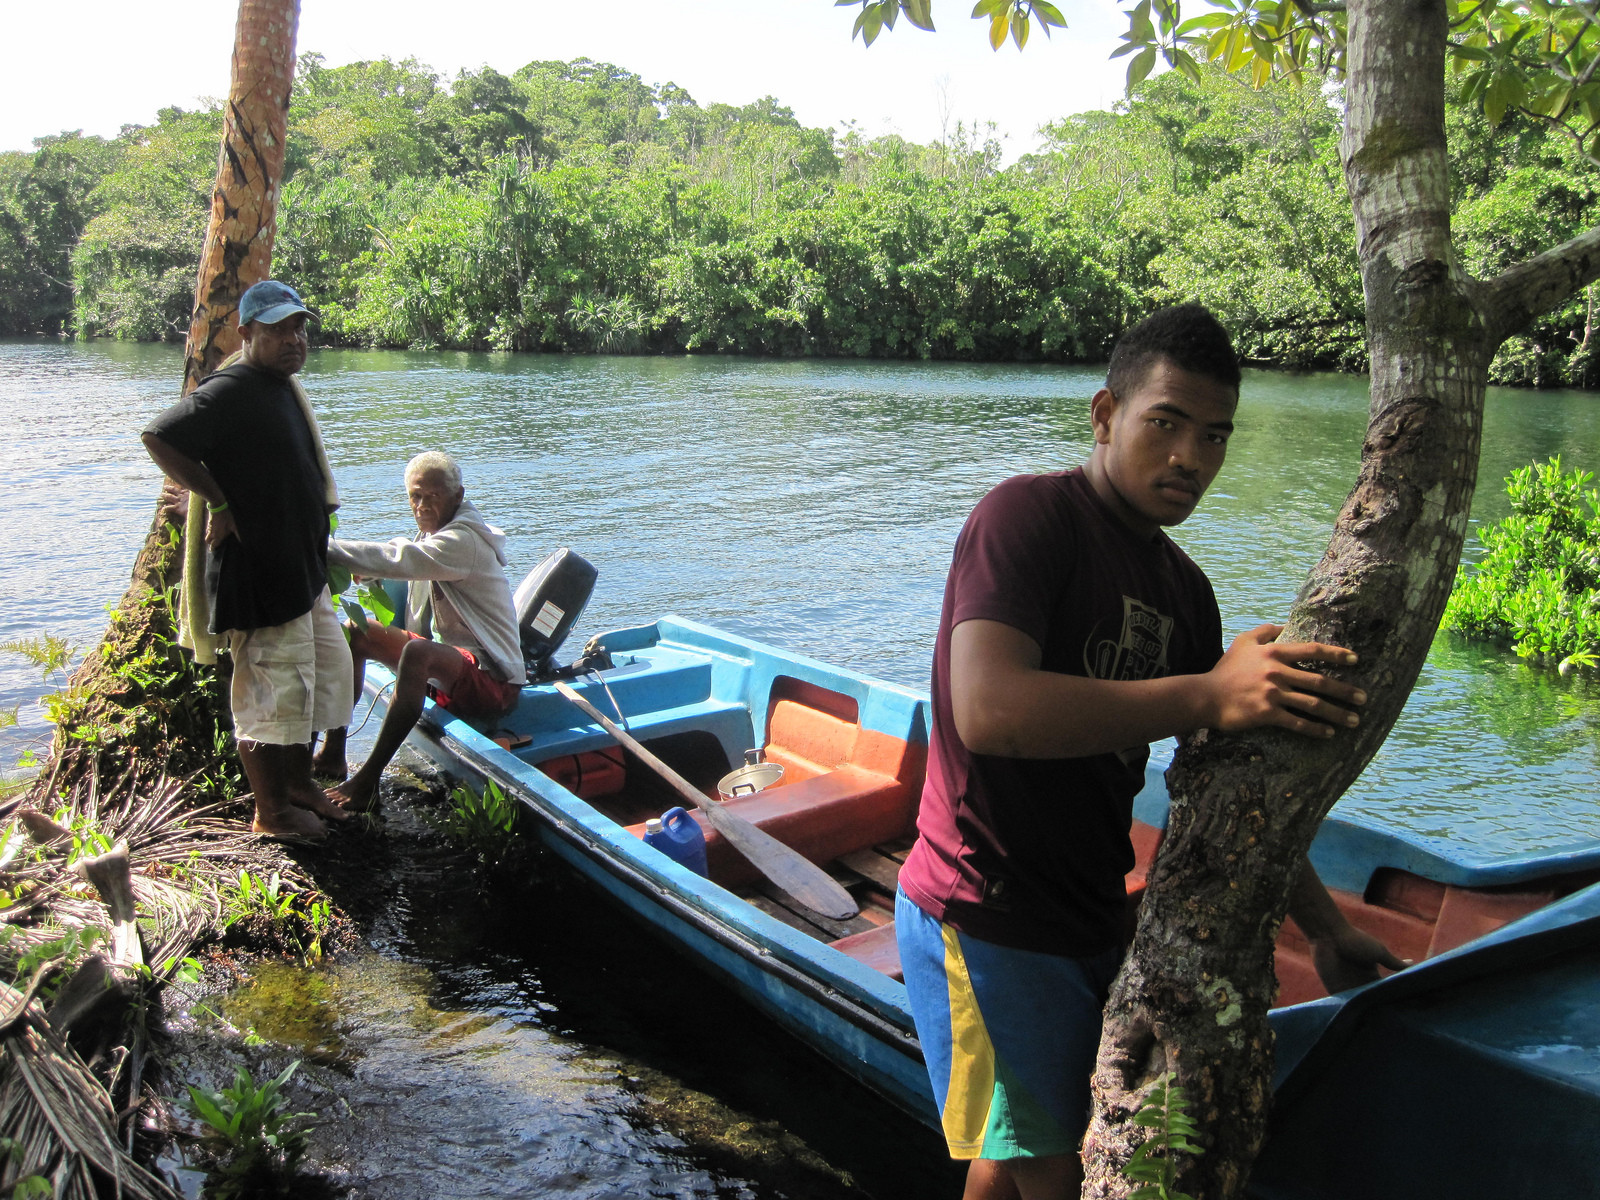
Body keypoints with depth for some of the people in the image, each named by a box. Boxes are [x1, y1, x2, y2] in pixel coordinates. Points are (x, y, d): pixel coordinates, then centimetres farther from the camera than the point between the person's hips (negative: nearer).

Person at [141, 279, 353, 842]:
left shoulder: (284, 386, 13)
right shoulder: (232, 390, -17)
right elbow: (158, 437, -26)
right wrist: (219, 504, -20)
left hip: (302, 566, 10)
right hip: (258, 572, -10)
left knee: (327, 670, 18)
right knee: (271, 690, 0)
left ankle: (299, 782, 34)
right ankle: (271, 811, 14)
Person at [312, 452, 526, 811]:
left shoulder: (464, 539, -17)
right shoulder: (430, 536, 16)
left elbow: (398, 560, -31)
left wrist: (324, 548, -33)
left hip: (493, 680, -10)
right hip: (453, 666, 10)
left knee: (417, 652, -38)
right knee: (357, 633, 8)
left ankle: (367, 782, -37)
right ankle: (333, 754, 2)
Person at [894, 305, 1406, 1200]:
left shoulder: (1185, 590, 8)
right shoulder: (1030, 515, -17)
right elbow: (988, 712, -33)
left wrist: (1324, 925, 9)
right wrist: (1208, 696, -34)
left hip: (1091, 919, 8)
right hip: (985, 920, -7)